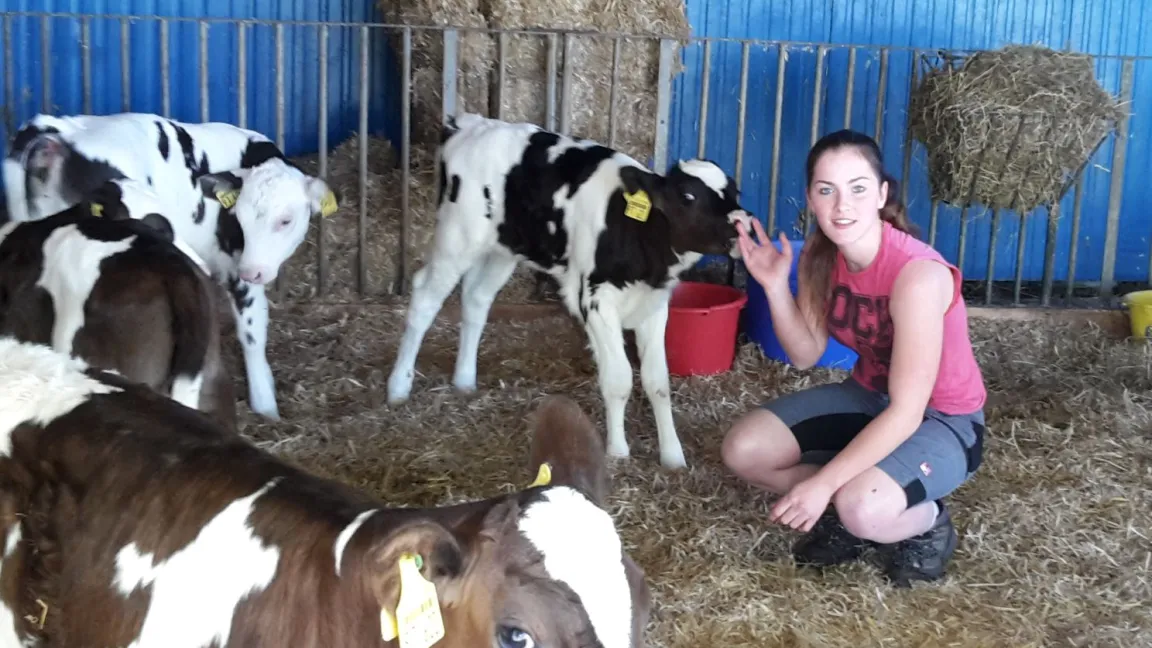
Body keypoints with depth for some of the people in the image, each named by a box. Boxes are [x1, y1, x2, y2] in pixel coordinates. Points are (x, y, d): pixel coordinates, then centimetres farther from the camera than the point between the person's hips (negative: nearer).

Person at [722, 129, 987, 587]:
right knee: (742, 450, -10)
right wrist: (775, 286, -19)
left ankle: (925, 521, 0)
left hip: (942, 422, -7)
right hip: (868, 397, 7)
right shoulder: (820, 254, -11)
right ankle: (853, 516, 8)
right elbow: (806, 354, -3)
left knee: (863, 509, -35)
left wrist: (822, 483, -31)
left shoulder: (917, 276, -32)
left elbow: (906, 413, -31)